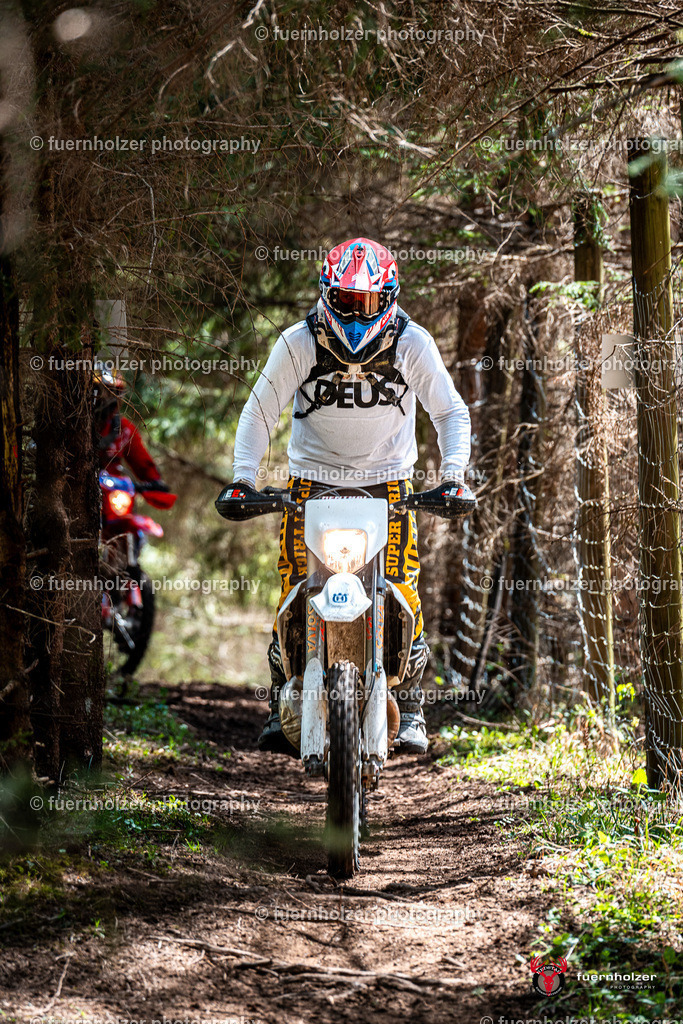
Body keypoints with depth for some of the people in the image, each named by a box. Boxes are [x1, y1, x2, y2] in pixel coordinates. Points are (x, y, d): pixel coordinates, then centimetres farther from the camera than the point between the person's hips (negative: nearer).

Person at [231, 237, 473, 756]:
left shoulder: (412, 344, -10)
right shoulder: (299, 343, -12)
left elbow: (451, 412, -3)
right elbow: (260, 411, -6)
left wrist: (453, 474, -18)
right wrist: (244, 477, -18)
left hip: (388, 479, 0)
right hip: (313, 477, 0)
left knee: (403, 593, -10)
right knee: (294, 589, -9)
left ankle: (411, 710, 1)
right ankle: (282, 705, 3)